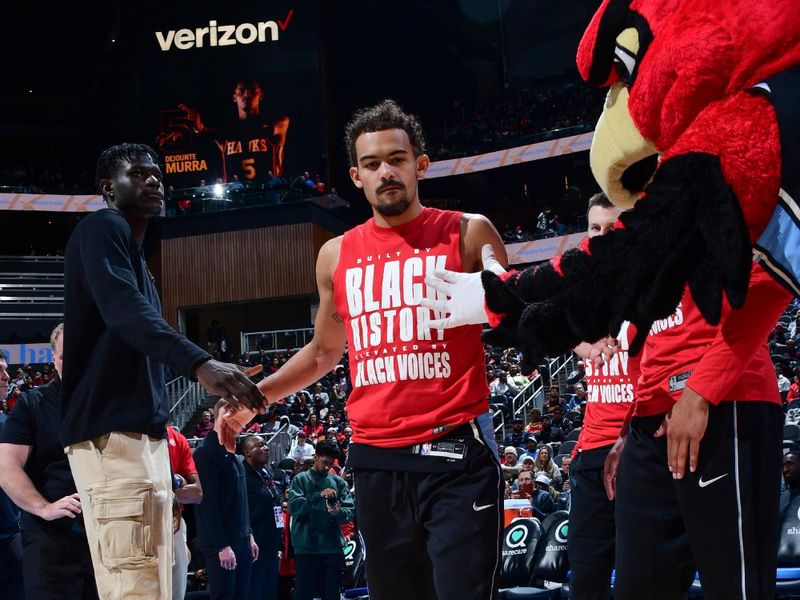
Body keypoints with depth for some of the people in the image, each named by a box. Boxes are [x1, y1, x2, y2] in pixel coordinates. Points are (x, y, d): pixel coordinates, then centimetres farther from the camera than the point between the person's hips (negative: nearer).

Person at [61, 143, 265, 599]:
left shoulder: (136, 257, 26)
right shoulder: (103, 229, -5)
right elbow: (124, 311, -24)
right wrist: (200, 363, -40)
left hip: (143, 433, 11)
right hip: (112, 434, -11)